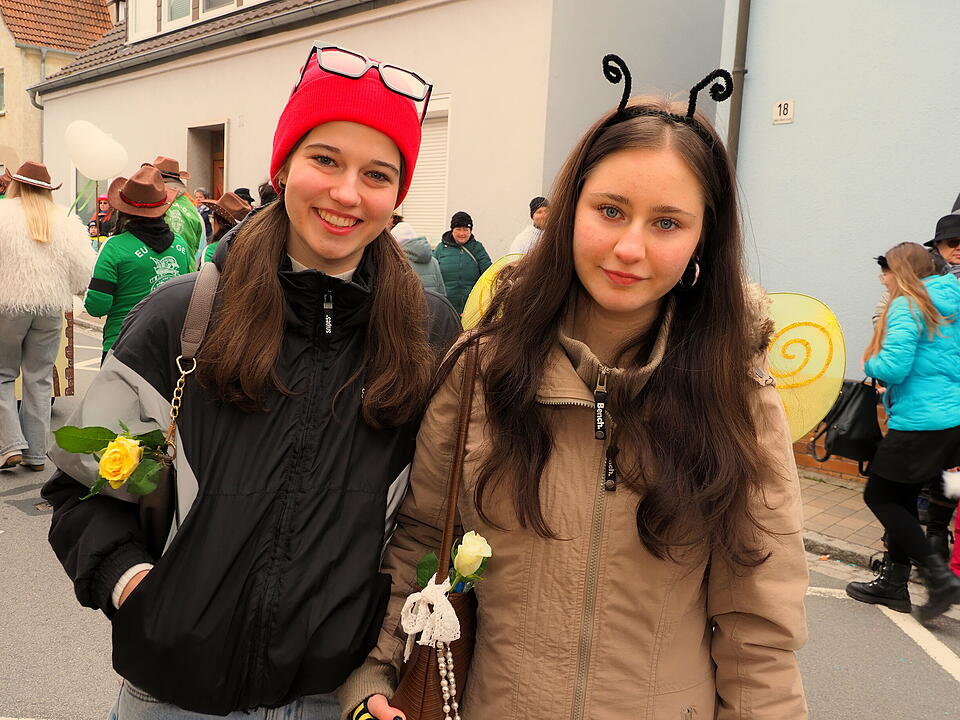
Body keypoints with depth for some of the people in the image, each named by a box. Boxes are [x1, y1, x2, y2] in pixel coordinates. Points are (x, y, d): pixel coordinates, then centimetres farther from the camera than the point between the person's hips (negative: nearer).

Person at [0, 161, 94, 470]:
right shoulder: (66, 220, 4)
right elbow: (84, 267, -1)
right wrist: (69, 294, 14)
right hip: (51, 306, 3)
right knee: (40, 378, 10)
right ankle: (36, 453, 13)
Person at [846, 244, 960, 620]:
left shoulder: (906, 307, -13)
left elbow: (892, 367, -22)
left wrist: (869, 364, -1)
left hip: (920, 422, -9)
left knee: (879, 496, 3)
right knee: (901, 497, 16)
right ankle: (893, 582, 24)